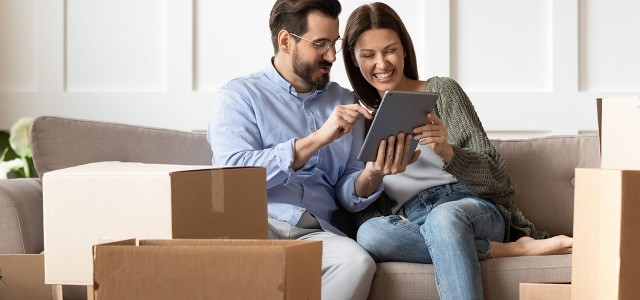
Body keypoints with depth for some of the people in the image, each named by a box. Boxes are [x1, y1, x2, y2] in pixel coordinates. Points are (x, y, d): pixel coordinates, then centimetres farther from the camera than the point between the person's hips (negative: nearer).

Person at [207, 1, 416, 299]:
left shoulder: (345, 104, 19)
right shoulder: (238, 96, 7)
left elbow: (348, 197, 16)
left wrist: (371, 175, -8)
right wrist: (318, 138, -15)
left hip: (318, 232, 3)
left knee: (357, 262, -33)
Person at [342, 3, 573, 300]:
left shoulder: (442, 91, 6)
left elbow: (494, 174, -2)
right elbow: (363, 203, 13)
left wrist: (446, 151, -21)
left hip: (474, 208, -3)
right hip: (410, 223, 3)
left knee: (444, 215, -41)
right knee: (369, 233, -35)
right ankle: (509, 249, -25)